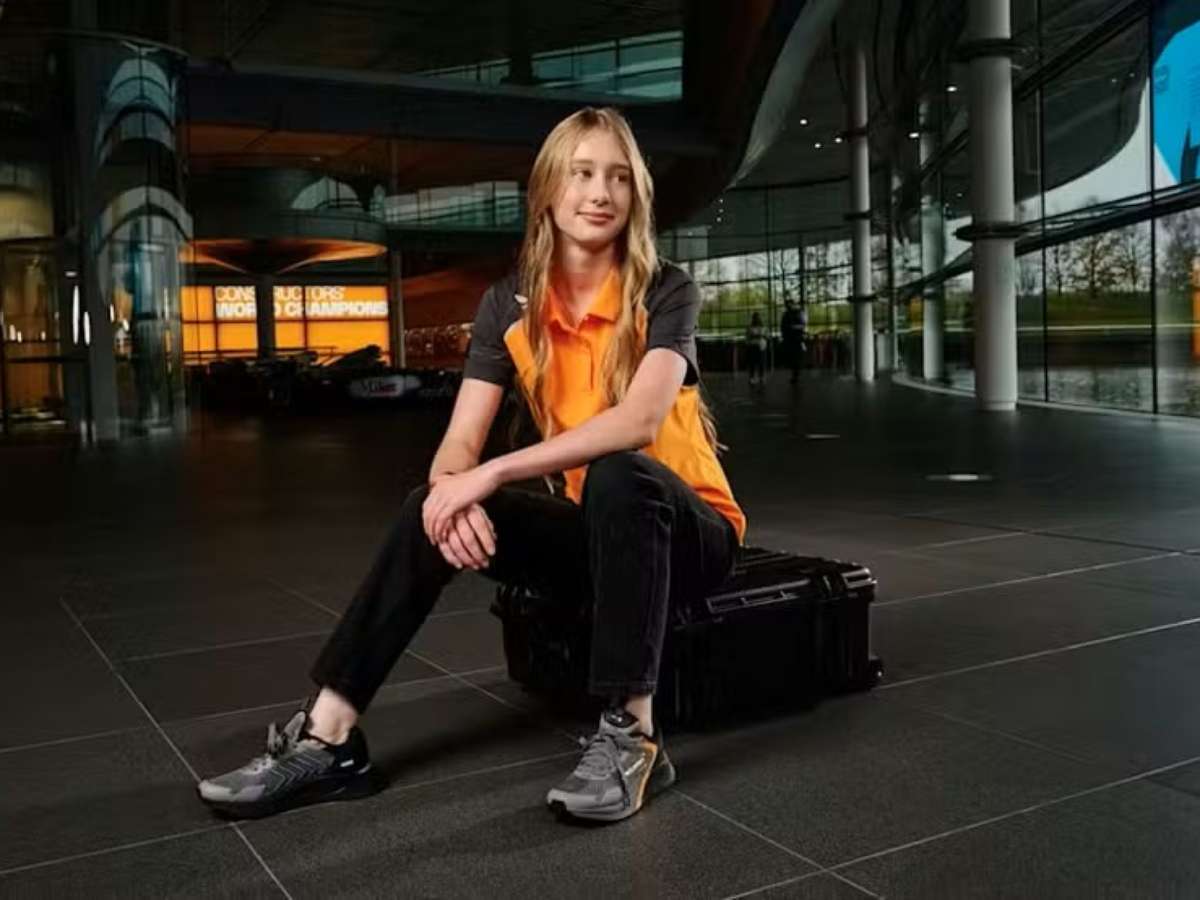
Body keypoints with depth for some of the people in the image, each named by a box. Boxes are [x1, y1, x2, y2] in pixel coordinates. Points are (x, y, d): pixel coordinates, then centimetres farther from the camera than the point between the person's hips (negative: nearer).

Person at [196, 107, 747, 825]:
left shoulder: (666, 291, -13)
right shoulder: (510, 307, -2)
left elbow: (639, 420, -30)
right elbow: (460, 444, -9)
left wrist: (492, 475, -35)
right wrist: (452, 491, -34)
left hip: (688, 528, -4)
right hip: (594, 526, 4)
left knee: (618, 474, -36)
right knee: (432, 511, -16)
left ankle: (632, 736, -31)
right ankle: (329, 739, -14)